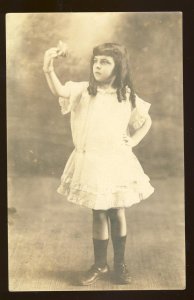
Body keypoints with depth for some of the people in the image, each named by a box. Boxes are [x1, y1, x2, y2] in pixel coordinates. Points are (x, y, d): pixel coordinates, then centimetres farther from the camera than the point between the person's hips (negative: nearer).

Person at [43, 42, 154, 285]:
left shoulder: (128, 96, 0)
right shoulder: (84, 90, -4)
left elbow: (146, 121, 15)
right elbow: (60, 92, -24)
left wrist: (133, 141, 3)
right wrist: (49, 70, -41)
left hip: (116, 163, 1)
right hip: (90, 162, 0)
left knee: (118, 213, 10)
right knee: (98, 215, 9)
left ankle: (120, 263, 29)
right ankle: (100, 265, 26)